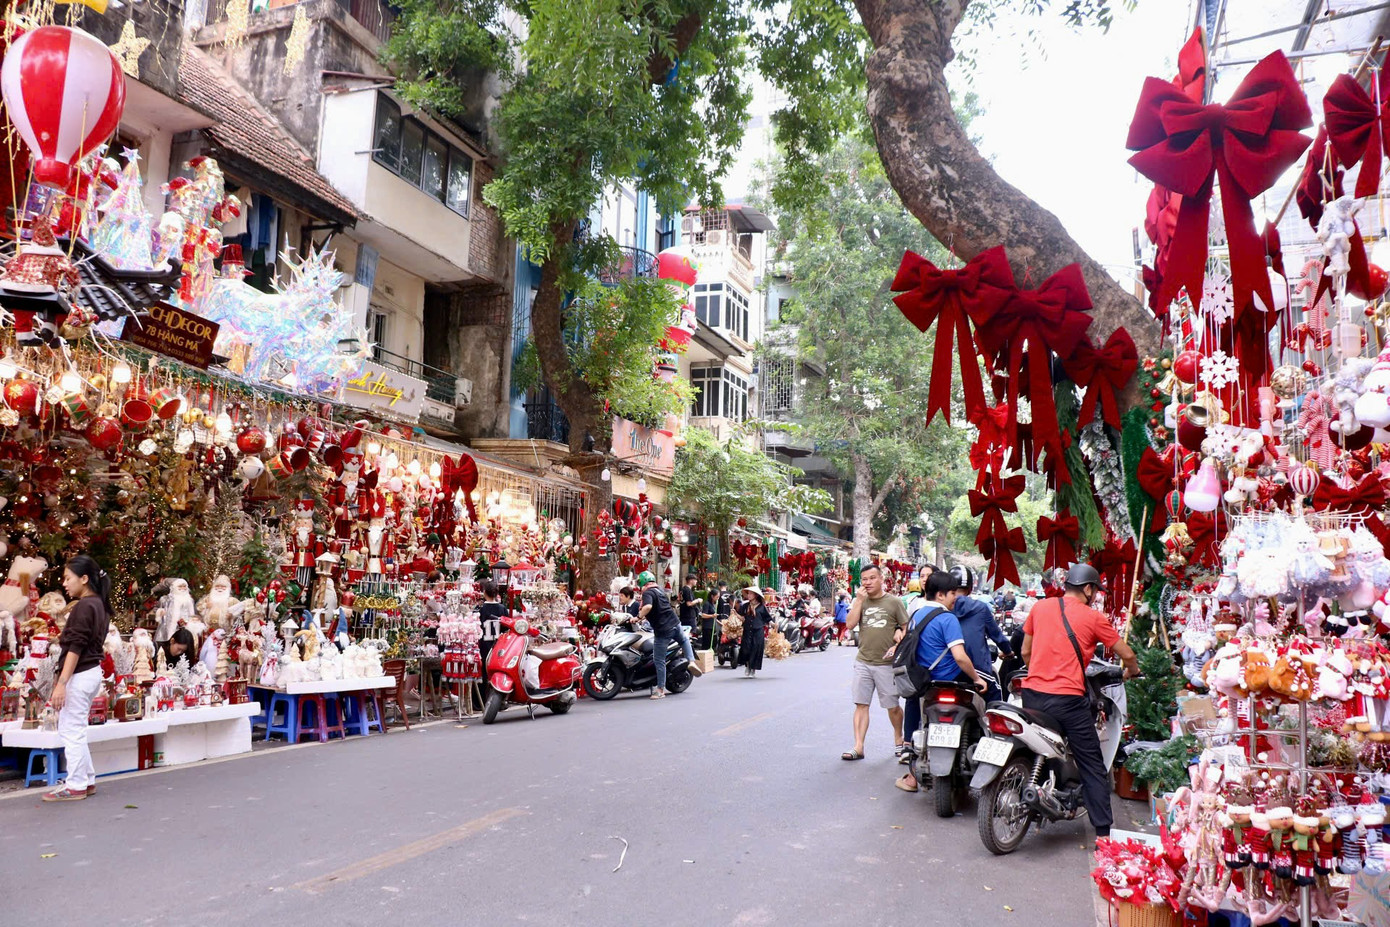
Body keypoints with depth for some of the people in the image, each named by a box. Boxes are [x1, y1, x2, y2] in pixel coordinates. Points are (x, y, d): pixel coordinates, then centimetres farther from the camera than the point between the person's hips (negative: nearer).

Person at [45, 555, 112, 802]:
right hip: (92, 671, 10)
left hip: (79, 674, -10)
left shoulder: (83, 607, -15)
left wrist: (61, 683, -20)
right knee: (75, 729, 17)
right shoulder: (99, 605, 12)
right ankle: (87, 780, 22)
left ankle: (75, 786, 5)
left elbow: (75, 648, -19)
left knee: (71, 730, -2)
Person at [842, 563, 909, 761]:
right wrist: (859, 600, -7)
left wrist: (897, 646, -14)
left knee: (893, 706, 7)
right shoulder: (860, 602, 9)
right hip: (863, 662, 3)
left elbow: (907, 628, 2)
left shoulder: (894, 602, 1)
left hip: (887, 663, -2)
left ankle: (898, 740, 29)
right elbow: (850, 624, -4)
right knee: (861, 705, -1)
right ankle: (858, 747, 0)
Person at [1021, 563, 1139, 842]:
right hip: (1068, 699, -4)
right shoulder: (1093, 618, -1)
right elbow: (1126, 654, 7)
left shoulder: (1039, 607, 9)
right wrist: (1132, 671, 29)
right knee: (1093, 768, 5)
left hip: (1032, 694, 4)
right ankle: (1103, 833, 5)